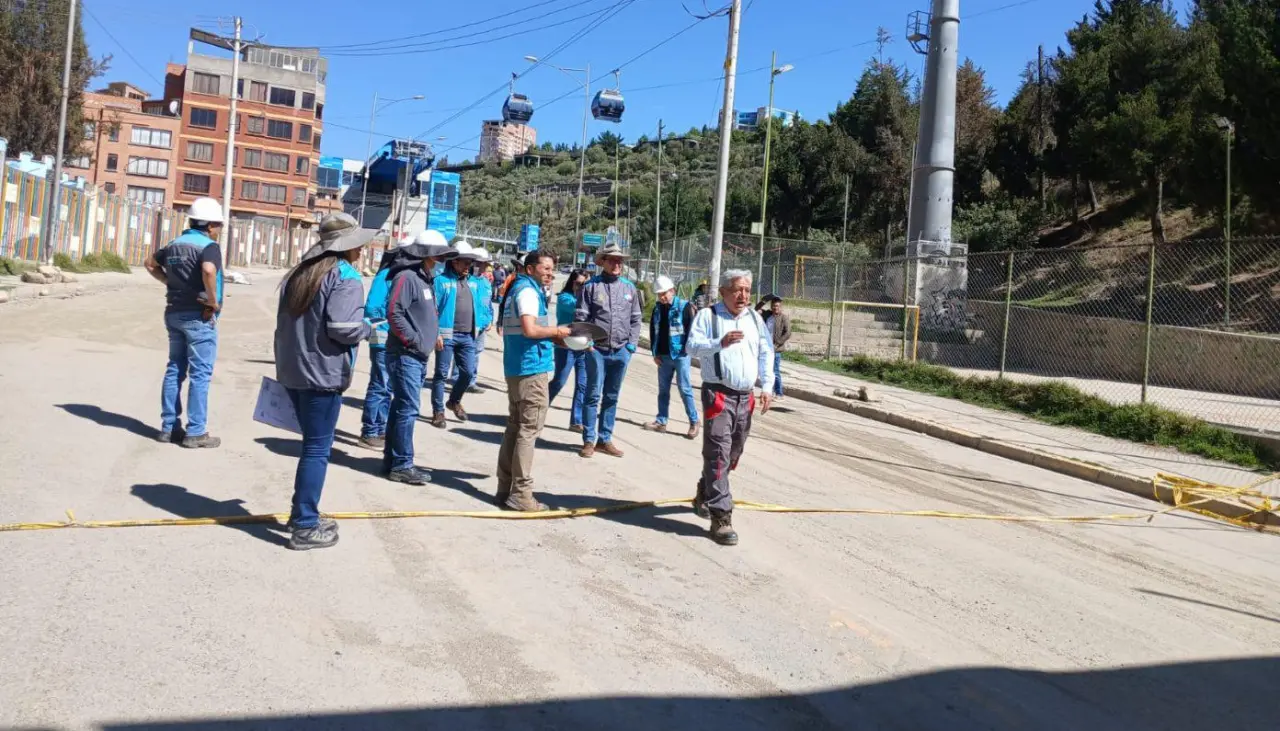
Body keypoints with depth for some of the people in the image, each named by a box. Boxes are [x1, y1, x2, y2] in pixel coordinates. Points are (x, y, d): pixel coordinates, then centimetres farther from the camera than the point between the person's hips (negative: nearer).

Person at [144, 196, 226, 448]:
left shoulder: (174, 244, 12)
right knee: (200, 374, -2)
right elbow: (208, 270, -33)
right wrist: (213, 301, -21)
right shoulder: (209, 246, -13)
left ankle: (169, 427, 18)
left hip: (174, 313, 8)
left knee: (175, 369, 13)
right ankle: (195, 432, 0)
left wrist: (169, 282, 17)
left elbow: (150, 263, 25)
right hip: (199, 316, -8)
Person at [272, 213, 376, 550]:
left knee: (311, 443, 19)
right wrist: (368, 328, -3)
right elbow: (343, 328, -22)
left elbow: (283, 322, 18)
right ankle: (305, 527, 1)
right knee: (318, 448, -3)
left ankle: (302, 514, 27)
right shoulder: (345, 277, -12)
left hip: (293, 371, 9)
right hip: (323, 374, -9)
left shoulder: (300, 272, 15)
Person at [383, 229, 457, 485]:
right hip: (405, 355, -10)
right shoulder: (406, 277, -14)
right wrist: (414, 341, -17)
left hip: (418, 356, 10)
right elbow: (394, 314, -21)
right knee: (408, 409, -8)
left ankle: (392, 460, 21)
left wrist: (433, 335, 11)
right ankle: (402, 465, -2)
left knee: (401, 407, 14)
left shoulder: (425, 278, 16)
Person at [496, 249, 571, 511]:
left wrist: (553, 335, 11)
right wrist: (557, 331, -10)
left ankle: (506, 489, 17)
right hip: (531, 367, -10)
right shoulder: (528, 291, -12)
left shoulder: (517, 289, 18)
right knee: (529, 430, -6)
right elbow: (530, 330, -25)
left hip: (516, 367, 10)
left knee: (515, 427, 13)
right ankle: (520, 494, -5)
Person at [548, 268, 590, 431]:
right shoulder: (564, 297, -4)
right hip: (566, 347, -5)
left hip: (584, 348, 6)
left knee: (583, 385, 4)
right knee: (559, 382, -2)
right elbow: (576, 307, -25)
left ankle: (576, 421, 12)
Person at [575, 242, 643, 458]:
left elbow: (636, 318, 12)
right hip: (596, 349, -3)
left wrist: (632, 343, 3)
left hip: (621, 351, 4)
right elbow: (580, 317, -2)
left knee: (612, 397, 11)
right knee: (593, 395, 0)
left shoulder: (629, 287, 9)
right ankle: (589, 440, 8)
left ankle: (605, 439, 20)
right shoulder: (591, 286, -1)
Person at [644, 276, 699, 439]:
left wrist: (686, 349, -12)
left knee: (685, 389, -4)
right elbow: (653, 330, 14)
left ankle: (694, 423, 4)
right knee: (663, 390, 12)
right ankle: (661, 421, 19)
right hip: (663, 356, 6)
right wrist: (655, 353, 8)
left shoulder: (685, 307, -8)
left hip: (680, 355, -6)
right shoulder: (657, 308, 9)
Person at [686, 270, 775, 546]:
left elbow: (766, 352, 15)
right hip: (718, 393, -6)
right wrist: (721, 343, -27)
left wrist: (767, 386, 5)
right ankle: (721, 518, -10)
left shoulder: (755, 318, 15)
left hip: (746, 396, 6)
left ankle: (704, 495, 38)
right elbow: (692, 346, -12)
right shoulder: (708, 315, -2)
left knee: (733, 454, 16)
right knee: (718, 453, -11)